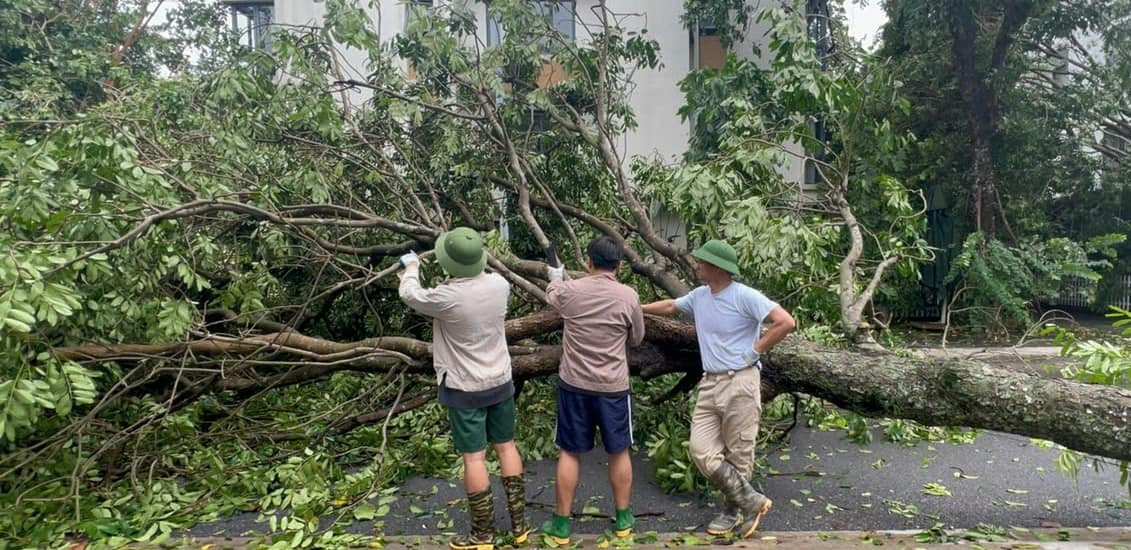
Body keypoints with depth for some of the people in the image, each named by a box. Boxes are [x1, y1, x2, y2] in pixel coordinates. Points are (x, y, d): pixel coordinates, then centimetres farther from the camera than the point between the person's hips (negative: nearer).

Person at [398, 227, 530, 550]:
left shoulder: (447, 298, -24)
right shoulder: (498, 284, -10)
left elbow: (410, 295, -3)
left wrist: (411, 267, 16)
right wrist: (475, 261, 29)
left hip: (465, 389, -5)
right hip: (500, 381, 5)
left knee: (474, 457, 5)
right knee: (506, 446, 16)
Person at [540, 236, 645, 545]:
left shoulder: (569, 290, -7)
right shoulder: (629, 297, -9)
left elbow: (551, 296, 19)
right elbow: (636, 339, 5)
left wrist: (556, 278, 40)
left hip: (574, 384, 1)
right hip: (613, 387, 0)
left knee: (569, 453, 11)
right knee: (619, 452, 16)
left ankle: (561, 525, 20)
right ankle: (623, 519, 29)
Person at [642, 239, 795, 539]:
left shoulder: (745, 296, -12)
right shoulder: (699, 296, 9)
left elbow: (786, 322, -16)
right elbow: (670, 306, 27)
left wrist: (754, 351, -12)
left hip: (740, 383, -7)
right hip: (710, 383, 7)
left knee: (737, 455, 4)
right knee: (702, 451, 0)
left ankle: (734, 510, 23)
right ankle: (751, 500, 15)